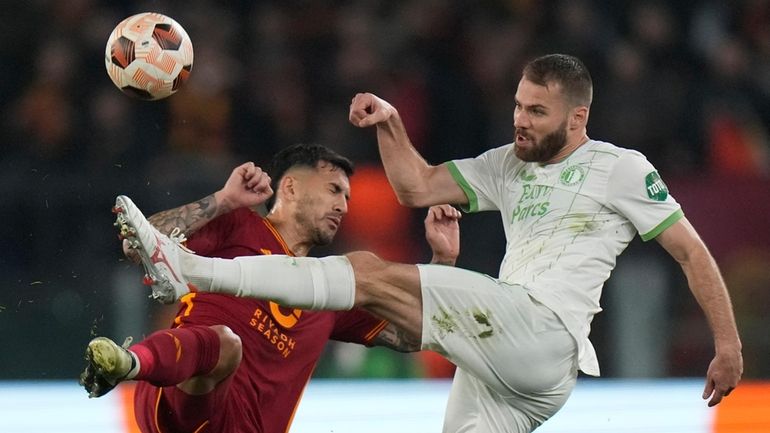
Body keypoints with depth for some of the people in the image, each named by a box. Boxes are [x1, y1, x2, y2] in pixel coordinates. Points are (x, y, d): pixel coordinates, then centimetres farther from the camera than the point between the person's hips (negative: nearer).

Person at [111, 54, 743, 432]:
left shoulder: (620, 169, 4)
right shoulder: (509, 165, 24)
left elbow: (691, 251, 6)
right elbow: (418, 187, 22)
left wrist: (728, 345, 2)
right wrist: (388, 123, 5)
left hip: (543, 334, -8)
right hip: (499, 363, 8)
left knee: (372, 275, -16)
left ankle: (193, 270, -22)